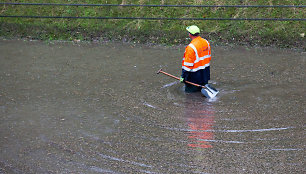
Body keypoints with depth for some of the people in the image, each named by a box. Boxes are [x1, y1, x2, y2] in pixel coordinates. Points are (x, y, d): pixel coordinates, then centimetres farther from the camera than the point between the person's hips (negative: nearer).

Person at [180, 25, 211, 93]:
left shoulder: (191, 47, -23)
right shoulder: (206, 42, 0)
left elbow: (188, 64, -21)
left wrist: (183, 76, -13)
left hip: (194, 75, -7)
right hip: (205, 73, 7)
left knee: (189, 91, 6)